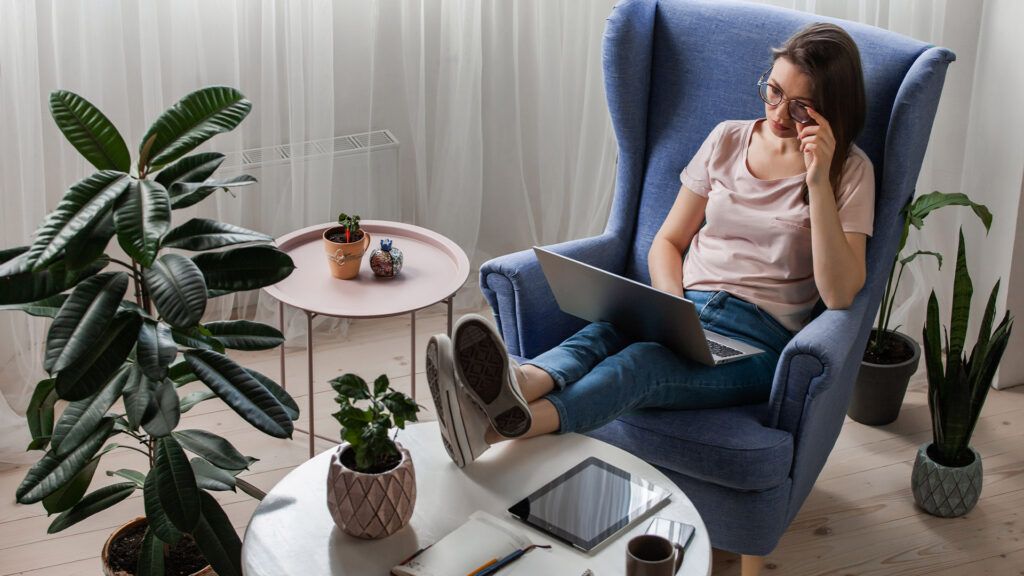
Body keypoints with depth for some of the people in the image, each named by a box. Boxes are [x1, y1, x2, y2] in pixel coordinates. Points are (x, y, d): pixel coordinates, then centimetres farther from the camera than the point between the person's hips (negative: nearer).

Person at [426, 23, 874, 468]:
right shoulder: (729, 140, 15)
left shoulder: (849, 171, 3)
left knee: (644, 361, -37)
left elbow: (839, 294, -10)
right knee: (602, 334, -33)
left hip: (759, 337, -4)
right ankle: (516, 386, -67)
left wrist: (818, 181, -17)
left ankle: (503, 423, -65)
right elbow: (667, 241, 17)